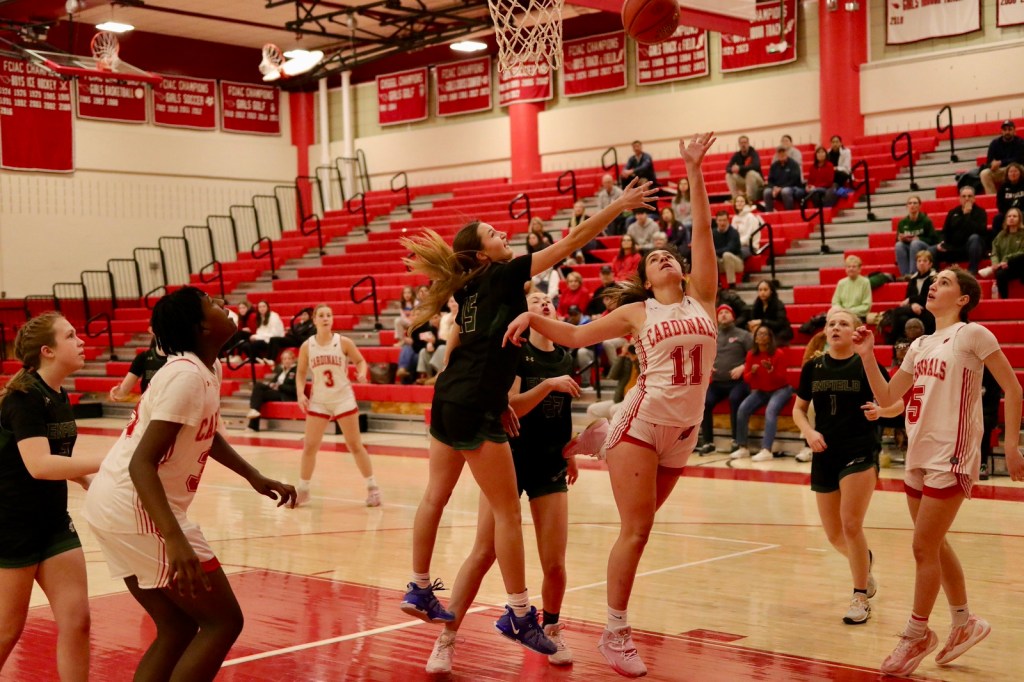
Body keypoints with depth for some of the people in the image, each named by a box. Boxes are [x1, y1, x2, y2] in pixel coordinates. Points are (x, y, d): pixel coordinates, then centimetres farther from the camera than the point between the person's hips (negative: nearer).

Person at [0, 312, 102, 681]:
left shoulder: (59, 396, 6)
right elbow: (38, 464, -31)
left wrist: (93, 483, 6)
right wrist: (106, 462, -35)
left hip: (53, 522, 7)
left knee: (77, 620, 2)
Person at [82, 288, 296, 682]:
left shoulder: (210, 369, 8)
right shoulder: (187, 375, -20)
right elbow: (142, 464, -26)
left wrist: (255, 478, 24)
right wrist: (176, 541, -34)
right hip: (138, 510, -9)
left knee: (177, 628, 16)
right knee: (223, 622, -2)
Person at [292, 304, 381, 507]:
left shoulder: (344, 342, -9)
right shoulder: (307, 346, -4)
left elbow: (360, 361, 1)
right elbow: (301, 372, 5)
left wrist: (362, 374, -20)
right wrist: (301, 394, -9)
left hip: (343, 399, -2)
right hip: (318, 401, 2)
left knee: (355, 445, 2)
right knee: (309, 446, 3)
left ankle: (372, 488, 13)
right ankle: (302, 490, 17)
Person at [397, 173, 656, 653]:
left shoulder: (472, 288, 14)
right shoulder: (503, 275, -8)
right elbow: (569, 243, -12)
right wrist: (618, 205, -11)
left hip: (448, 398, 9)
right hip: (474, 408, -9)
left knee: (435, 497, 16)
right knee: (507, 512, -3)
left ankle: (420, 591, 27)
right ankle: (519, 615, 0)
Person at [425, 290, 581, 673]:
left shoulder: (565, 359, 7)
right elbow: (509, 408, -18)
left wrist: (569, 454, 18)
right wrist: (548, 384, -27)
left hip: (550, 466, 4)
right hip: (510, 460, -4)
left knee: (554, 562, -1)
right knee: (483, 553, -7)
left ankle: (552, 630, 25)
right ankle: (447, 639, 3)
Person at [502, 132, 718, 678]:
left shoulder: (701, 300, 10)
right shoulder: (636, 313, 6)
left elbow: (702, 230, 5)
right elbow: (575, 335, 10)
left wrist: (694, 170, 1)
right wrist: (532, 316, -5)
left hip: (683, 432, 4)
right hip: (643, 422, -4)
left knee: (639, 526, 14)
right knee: (635, 529, -7)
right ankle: (616, 634, 2)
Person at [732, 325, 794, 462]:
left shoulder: (778, 354, -13)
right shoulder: (751, 355, -1)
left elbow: (781, 378, -13)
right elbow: (746, 378, 1)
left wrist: (770, 370, -31)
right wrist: (752, 372, -21)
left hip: (780, 389, -4)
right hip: (760, 391, 4)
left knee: (770, 410, -34)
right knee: (742, 408, -21)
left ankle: (766, 450, -41)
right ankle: (742, 448, -13)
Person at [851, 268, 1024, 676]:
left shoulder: (972, 335, -6)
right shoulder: (920, 346, 14)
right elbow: (886, 396, 16)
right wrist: (867, 356, 4)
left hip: (951, 456, -8)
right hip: (918, 456, 8)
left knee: (923, 547, -5)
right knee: (934, 546, 15)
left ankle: (916, 635, 10)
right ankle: (965, 623, 32)